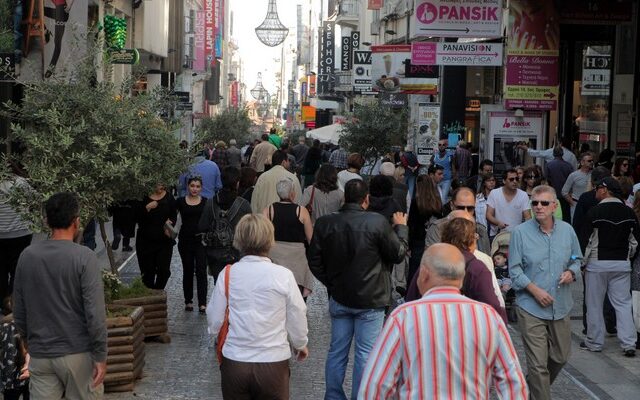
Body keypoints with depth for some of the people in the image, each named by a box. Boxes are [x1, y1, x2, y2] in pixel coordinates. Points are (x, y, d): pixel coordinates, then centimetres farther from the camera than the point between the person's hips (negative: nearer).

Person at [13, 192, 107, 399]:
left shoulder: (27, 256, 1)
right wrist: (100, 356, -10)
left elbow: (19, 312, 8)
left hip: (40, 355, 4)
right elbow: (95, 313, -17)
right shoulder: (84, 257, -13)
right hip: (78, 353, -4)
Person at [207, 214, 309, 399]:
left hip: (234, 363, 2)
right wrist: (300, 344, 18)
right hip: (273, 362, -1)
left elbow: (214, 322, -1)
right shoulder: (283, 275, -9)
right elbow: (297, 318, -2)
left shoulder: (227, 274, -5)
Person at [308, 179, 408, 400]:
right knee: (365, 353, 5)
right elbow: (398, 254, -5)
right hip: (370, 299, -4)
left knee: (337, 350, 14)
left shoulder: (324, 223, -5)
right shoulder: (377, 222, -17)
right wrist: (401, 228, 11)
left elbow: (314, 260, 3)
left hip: (339, 297, 4)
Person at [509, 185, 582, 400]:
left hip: (561, 306, 4)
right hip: (531, 307, -4)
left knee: (561, 356, 17)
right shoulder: (520, 232, -6)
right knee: (538, 363, -6)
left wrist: (571, 272, -5)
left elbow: (577, 259, 17)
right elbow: (514, 269, -5)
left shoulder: (567, 230, 5)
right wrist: (535, 290, -16)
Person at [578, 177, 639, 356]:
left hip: (598, 263, -4)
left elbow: (585, 240, -10)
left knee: (595, 304, 7)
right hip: (622, 264, 4)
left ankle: (594, 342, 15)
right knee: (623, 303, 6)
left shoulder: (595, 212, -12)